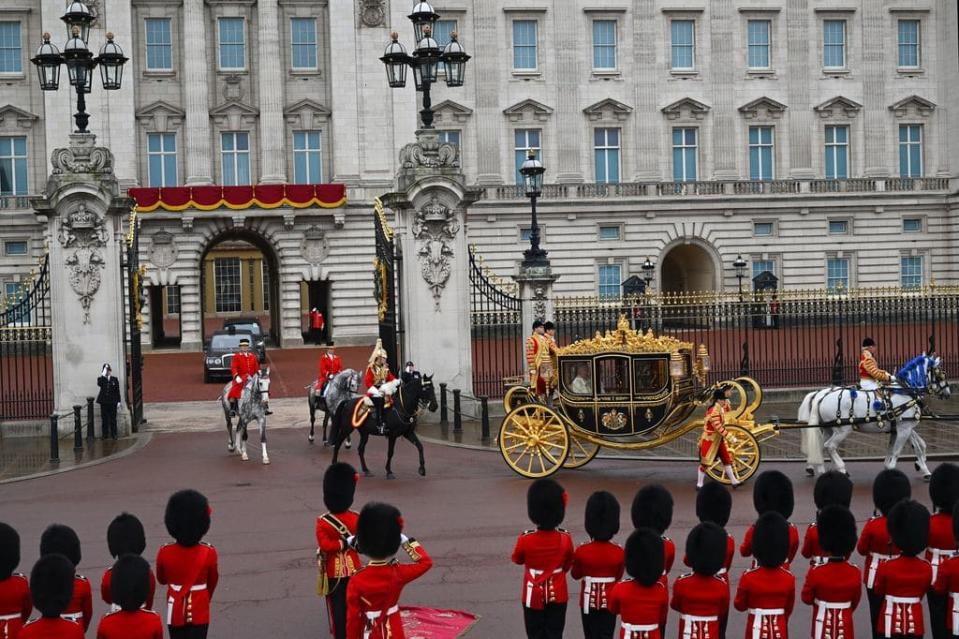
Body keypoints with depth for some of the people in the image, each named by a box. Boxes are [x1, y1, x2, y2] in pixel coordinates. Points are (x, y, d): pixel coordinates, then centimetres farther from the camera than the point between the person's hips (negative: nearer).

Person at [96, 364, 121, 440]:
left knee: (113, 419, 1)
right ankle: (105, 434, 10)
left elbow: (117, 391, 5)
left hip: (112, 402, 0)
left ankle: (113, 434, 8)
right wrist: (103, 375, -23)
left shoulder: (115, 379, 5)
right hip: (104, 401, 0)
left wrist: (118, 402, 1)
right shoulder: (101, 379, 3)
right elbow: (99, 384, -23)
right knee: (104, 419, 3)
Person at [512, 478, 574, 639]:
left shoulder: (525, 539, -20)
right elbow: (568, 565, 3)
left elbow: (517, 560, 1)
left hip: (534, 596, -1)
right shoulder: (565, 539, -14)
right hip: (557, 595, 1)